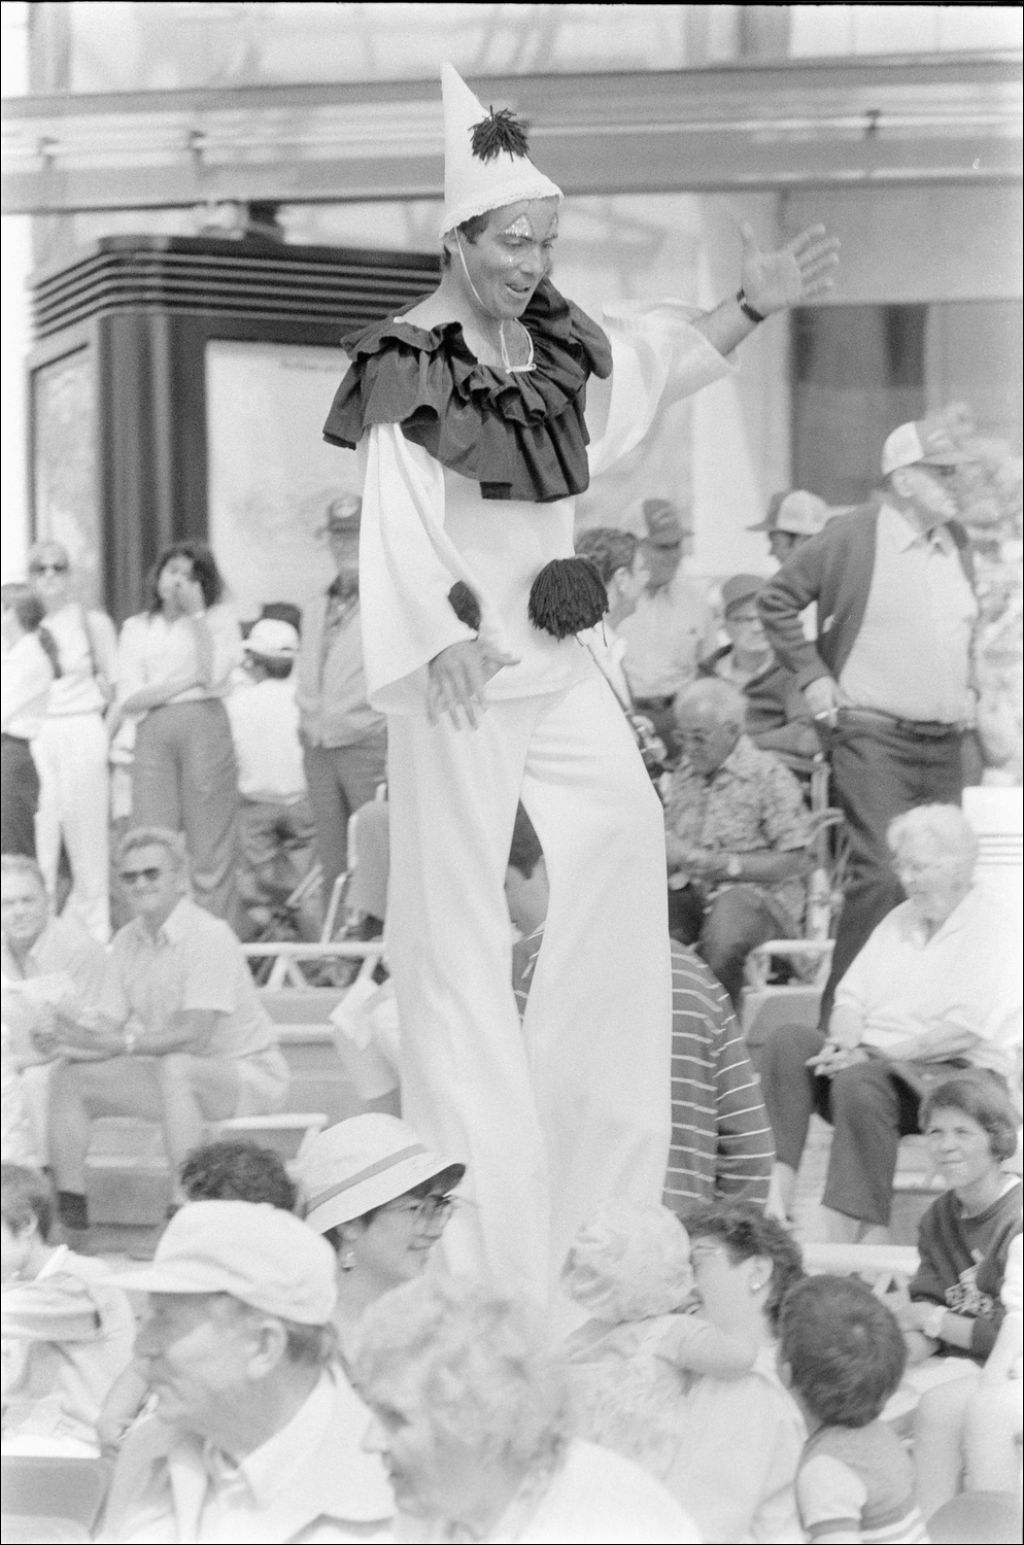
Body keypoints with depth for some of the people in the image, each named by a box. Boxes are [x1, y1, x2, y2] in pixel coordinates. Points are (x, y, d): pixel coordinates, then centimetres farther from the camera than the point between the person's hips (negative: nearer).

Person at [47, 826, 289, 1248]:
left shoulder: (209, 937, -20)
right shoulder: (128, 940, 5)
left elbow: (195, 1035, -28)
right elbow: (110, 1021, 1)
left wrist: (122, 1045, -37)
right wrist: (72, 1031, -21)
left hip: (247, 1073, -8)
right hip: (174, 1082, 8)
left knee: (175, 1068, -39)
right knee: (68, 1078, -3)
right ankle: (68, 1212, 0)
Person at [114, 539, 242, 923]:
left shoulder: (219, 617, 11)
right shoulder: (136, 628, 17)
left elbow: (214, 675, -7)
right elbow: (130, 700, 6)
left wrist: (197, 614, -3)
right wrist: (188, 682, -3)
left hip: (205, 728, -2)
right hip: (153, 733, 2)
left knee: (210, 848, -5)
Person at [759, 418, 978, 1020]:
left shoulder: (957, 542, 13)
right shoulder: (851, 537, -7)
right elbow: (776, 602, 0)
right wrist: (814, 676, -4)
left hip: (945, 743, 7)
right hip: (875, 738, -7)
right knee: (883, 874, -16)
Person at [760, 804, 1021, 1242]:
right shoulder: (899, 920, 21)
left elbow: (966, 1029, -15)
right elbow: (852, 996, 16)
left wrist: (877, 1053, -19)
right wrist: (845, 1044, -8)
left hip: (957, 1074, -7)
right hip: (876, 1061, 7)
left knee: (860, 1080, -37)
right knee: (788, 1042, -19)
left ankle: (865, 1234, -40)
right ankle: (779, 1191, -33)